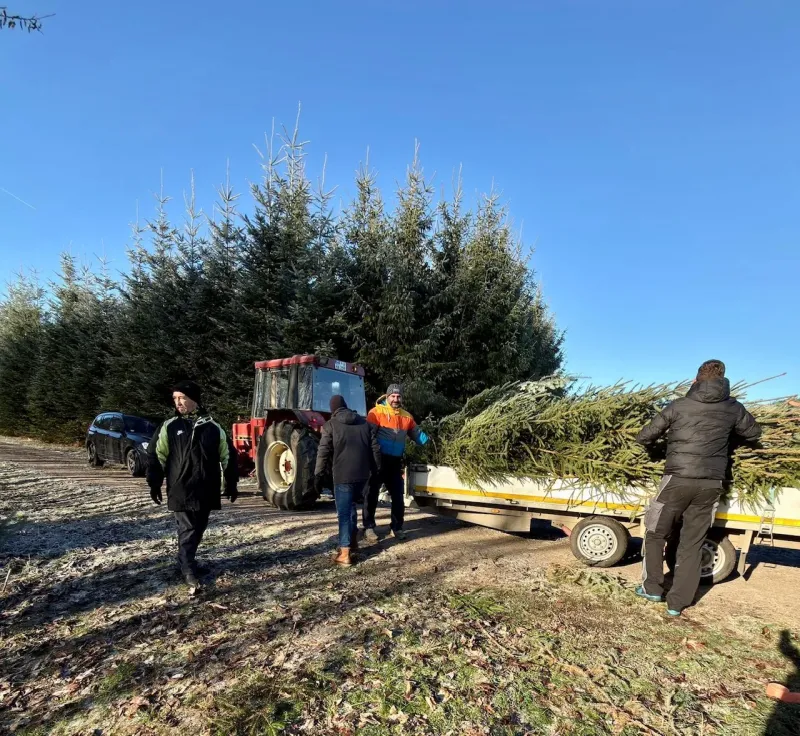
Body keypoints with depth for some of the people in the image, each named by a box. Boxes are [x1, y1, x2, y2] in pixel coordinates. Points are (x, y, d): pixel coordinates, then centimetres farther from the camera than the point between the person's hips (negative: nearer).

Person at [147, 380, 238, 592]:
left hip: (206, 491, 2)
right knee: (187, 531, -2)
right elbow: (155, 456, 4)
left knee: (198, 530, 15)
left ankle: (186, 562, 35)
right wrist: (154, 484, 1)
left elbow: (227, 456, 6)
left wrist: (231, 484, 7)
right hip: (181, 491, -2)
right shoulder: (169, 427, -1)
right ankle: (189, 572, 7)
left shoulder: (213, 428, 1)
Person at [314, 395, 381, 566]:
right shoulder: (364, 423, 14)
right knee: (350, 505, 24)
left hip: (343, 475, -5)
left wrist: (319, 475, -3)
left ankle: (345, 553, -4)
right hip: (362, 473, 5)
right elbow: (375, 448, 12)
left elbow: (323, 452, -7)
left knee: (344, 511, -1)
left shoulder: (331, 424, 0)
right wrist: (376, 470, 19)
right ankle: (352, 540, 30)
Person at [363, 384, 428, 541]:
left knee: (397, 495, 12)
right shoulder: (377, 412, -10)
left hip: (396, 462, 5)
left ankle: (396, 527, 26)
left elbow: (417, 433, 19)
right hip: (378, 459, -5)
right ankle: (369, 527, 15)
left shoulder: (406, 416, 10)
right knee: (372, 494, 4)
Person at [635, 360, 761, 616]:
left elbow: (644, 437, -1)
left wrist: (652, 446, 21)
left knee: (655, 532, 15)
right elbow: (754, 433, 22)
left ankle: (652, 587, 19)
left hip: (678, 480, -3)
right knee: (692, 543, 11)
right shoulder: (733, 408, 3)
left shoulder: (679, 406, -3)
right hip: (711, 484, 3)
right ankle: (677, 602, 15)